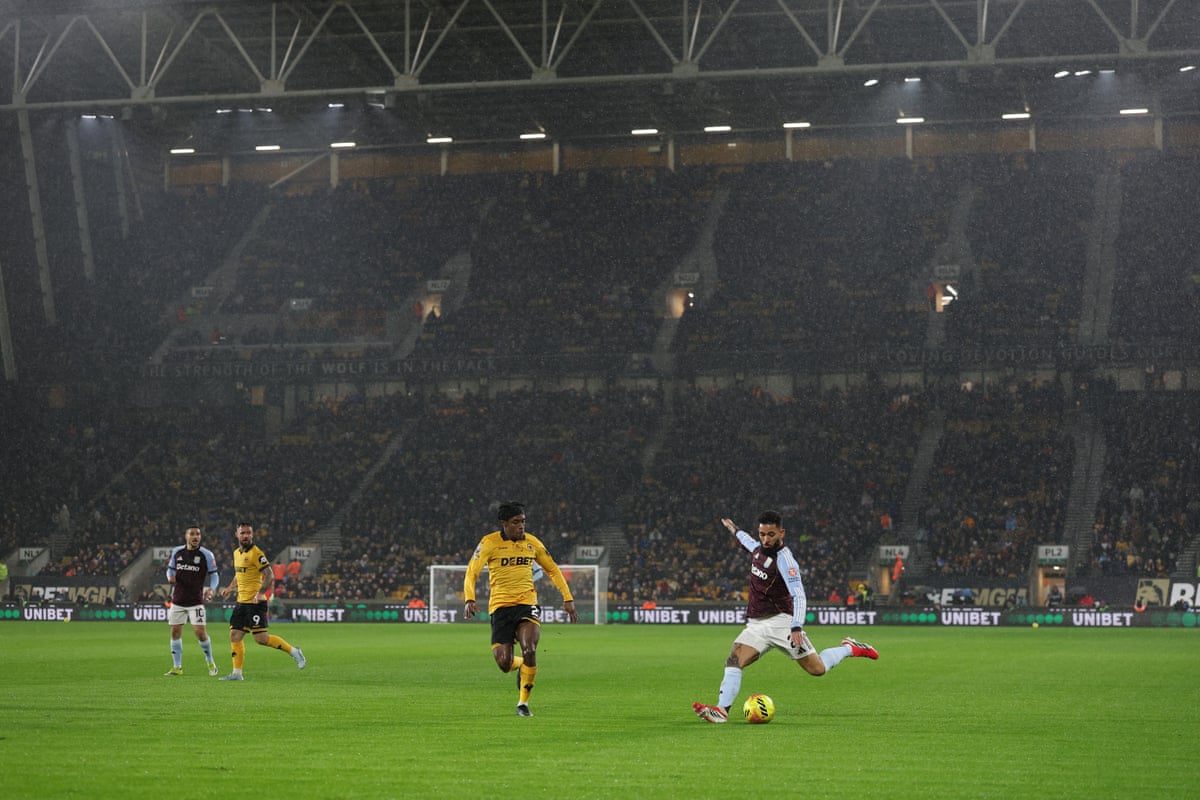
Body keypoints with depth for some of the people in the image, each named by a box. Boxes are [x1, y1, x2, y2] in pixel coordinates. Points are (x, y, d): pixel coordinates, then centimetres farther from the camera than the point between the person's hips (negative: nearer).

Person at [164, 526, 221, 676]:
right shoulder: (176, 552, 4)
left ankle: (210, 661, 12)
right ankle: (177, 667, 13)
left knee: (200, 632, -11)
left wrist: (211, 589, -19)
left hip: (196, 601, -4)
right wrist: (170, 576, -8)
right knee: (175, 631, 3)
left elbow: (214, 575, -1)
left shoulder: (206, 555, -6)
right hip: (177, 600, 4)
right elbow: (170, 569, 16)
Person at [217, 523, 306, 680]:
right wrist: (230, 588, 18)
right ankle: (237, 673, 9)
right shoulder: (237, 553, 14)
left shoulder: (256, 553, -11)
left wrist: (260, 593, -27)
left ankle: (294, 652, 4)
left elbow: (269, 575, -16)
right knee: (235, 636, 4)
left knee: (261, 638, -11)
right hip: (241, 602, 8)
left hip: (255, 602, -8)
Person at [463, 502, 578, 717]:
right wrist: (470, 599, -26)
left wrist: (568, 599, 13)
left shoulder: (532, 543, 7)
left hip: (527, 603, 1)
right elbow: (471, 573, -9)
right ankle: (521, 664, 31)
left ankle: (523, 702, -6)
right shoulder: (489, 543, -3)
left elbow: (553, 570, 20)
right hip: (500, 606, -1)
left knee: (529, 650, -24)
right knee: (504, 664, -9)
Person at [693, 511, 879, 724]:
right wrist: (735, 530, 53)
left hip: (780, 622, -6)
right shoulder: (758, 548, 6)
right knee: (734, 660, -17)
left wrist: (796, 627, -38)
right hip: (756, 624, 6)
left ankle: (849, 649, 22)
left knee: (817, 669, -4)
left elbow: (799, 596, -25)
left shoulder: (784, 559, -17)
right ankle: (722, 710, -26)